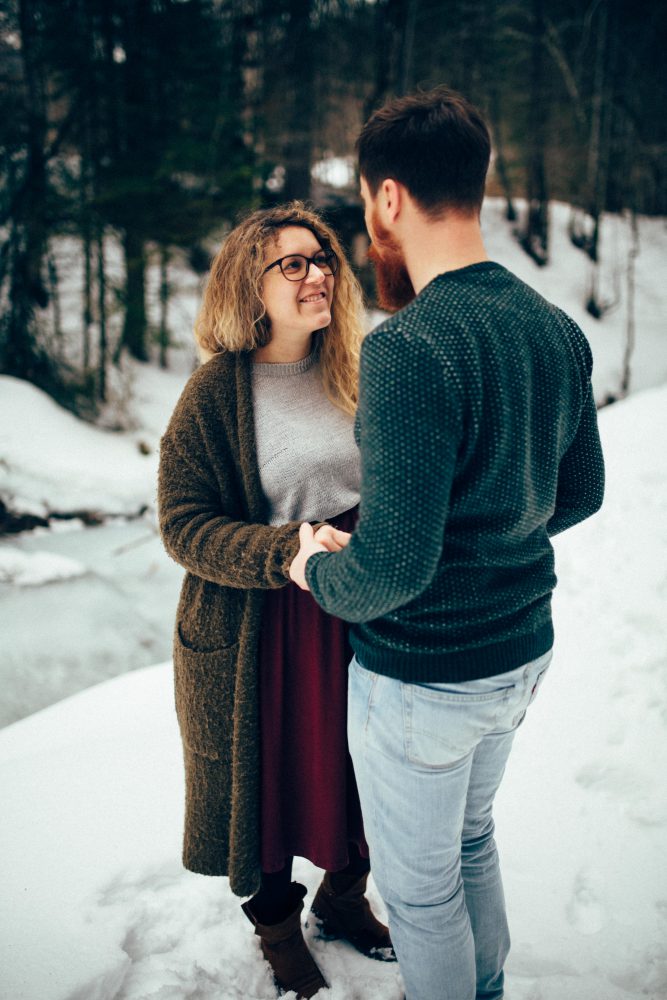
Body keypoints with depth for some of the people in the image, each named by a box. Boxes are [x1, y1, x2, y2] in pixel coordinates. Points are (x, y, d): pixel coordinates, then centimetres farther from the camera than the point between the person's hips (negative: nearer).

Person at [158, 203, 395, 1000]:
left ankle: (343, 897, 46)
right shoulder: (216, 390, -12)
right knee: (270, 780, 13)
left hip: (354, 617, 4)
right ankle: (276, 924, 41)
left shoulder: (351, 375, 2)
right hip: (253, 632, -4)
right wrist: (286, 552, -28)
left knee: (355, 774, 17)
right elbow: (182, 524, -15)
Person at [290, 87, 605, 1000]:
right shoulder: (558, 330, -1)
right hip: (522, 650, 8)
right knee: (472, 841, 30)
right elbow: (581, 493, 10)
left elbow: (395, 563, -29)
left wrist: (315, 570, -9)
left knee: (420, 886, 16)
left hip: (422, 677, -8)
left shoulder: (408, 348, -27)